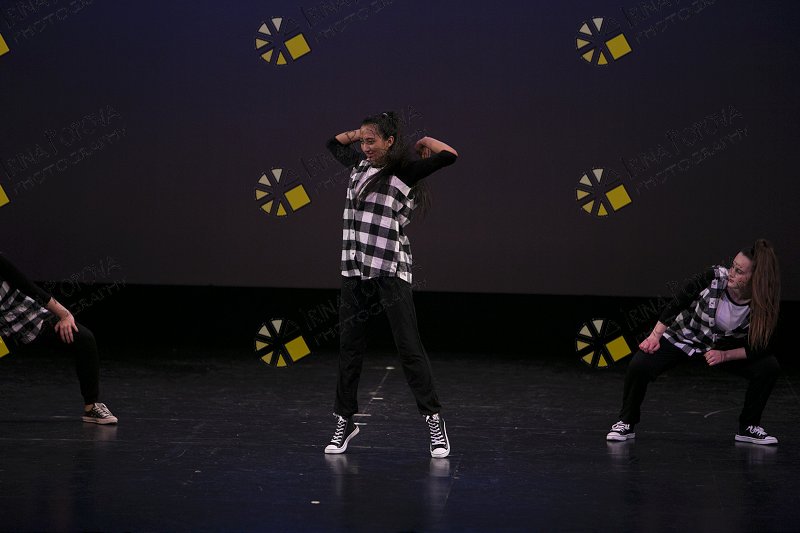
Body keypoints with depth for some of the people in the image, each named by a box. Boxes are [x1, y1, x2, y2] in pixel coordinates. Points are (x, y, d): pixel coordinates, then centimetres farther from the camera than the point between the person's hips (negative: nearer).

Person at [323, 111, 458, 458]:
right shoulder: (360, 164, 13)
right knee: (349, 347, 9)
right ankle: (344, 421, 18)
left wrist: (425, 141, -2)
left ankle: (434, 420, 0)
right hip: (355, 270, 6)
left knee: (408, 346, -6)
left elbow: (449, 155, -18)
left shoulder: (405, 170, -6)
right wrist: (358, 133, 19)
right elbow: (335, 143, 34)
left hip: (390, 270, -6)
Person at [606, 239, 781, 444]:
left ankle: (749, 428, 1)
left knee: (769, 366, -19)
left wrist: (724, 355, -24)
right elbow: (677, 303, -16)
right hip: (683, 335, -2)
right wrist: (655, 336, -16)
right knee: (639, 366, -25)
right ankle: (626, 424, 0)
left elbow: (758, 348, -14)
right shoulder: (715, 277, -29)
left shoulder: (763, 305, -24)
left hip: (724, 345, 2)